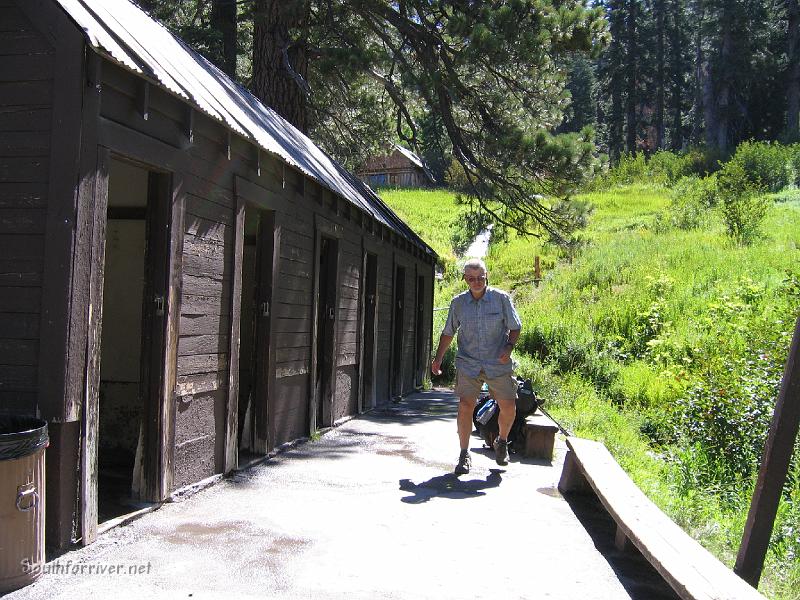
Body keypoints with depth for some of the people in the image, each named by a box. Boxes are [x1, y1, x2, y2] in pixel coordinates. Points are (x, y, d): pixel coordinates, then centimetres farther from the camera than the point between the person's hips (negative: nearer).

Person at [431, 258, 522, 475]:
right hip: (468, 363, 1)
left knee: (508, 407, -1)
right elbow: (448, 332, 13)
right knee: (465, 406, -9)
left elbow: (515, 327, 5)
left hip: (498, 364, 0)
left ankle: (502, 443, 29)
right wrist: (438, 358, 7)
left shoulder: (501, 298, -2)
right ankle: (464, 455, 5)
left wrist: (509, 347, -13)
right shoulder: (458, 302, 3)